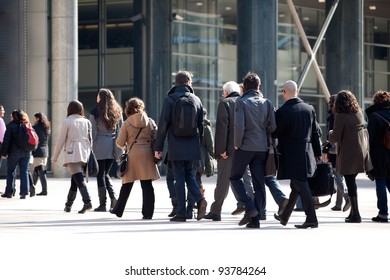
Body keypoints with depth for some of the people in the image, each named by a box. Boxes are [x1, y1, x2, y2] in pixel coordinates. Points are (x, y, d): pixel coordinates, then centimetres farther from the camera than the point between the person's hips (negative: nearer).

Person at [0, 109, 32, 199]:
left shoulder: (11, 125, -8)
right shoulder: (28, 125, 6)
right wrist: (29, 149, 12)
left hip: (14, 151, -4)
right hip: (26, 152, 4)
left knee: (11, 171, 7)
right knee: (24, 172, 6)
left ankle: (9, 192, 7)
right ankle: (24, 192, 0)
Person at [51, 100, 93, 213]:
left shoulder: (67, 121, -2)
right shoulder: (87, 122, 13)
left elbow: (61, 140, -2)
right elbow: (90, 139, 13)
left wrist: (54, 157, 5)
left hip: (72, 154, -5)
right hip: (85, 154, 5)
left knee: (79, 179, -13)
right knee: (75, 179, 15)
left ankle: (87, 202, -29)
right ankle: (68, 204, 23)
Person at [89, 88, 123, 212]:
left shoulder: (95, 111, -4)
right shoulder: (117, 111, 9)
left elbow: (93, 131, -6)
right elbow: (121, 130, 9)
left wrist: (90, 146, -2)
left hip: (100, 145, -4)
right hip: (113, 146, 5)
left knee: (101, 174, 0)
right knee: (106, 174, 16)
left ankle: (103, 204, -2)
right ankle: (113, 197, -4)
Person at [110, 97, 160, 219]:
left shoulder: (126, 124, -2)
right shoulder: (150, 122, 3)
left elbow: (120, 143, 0)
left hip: (132, 154, -1)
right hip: (147, 154, 1)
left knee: (127, 185, 10)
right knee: (147, 184, 0)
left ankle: (118, 210, 21)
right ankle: (148, 212, -4)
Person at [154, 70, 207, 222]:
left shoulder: (170, 99, -5)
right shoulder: (196, 100, 5)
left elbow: (163, 124, -7)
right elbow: (201, 124, 8)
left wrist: (158, 147, -2)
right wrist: (200, 144, 17)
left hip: (176, 147, -3)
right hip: (193, 147, 3)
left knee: (179, 178, 1)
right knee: (190, 175, 16)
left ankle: (181, 213, 1)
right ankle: (200, 200, -8)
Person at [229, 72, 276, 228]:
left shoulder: (241, 102, -8)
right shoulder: (267, 103, 4)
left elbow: (239, 126, -16)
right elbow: (272, 127, 2)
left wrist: (237, 144, -2)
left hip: (245, 146, -4)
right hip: (262, 148, 4)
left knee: (235, 177, 12)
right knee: (259, 184, 7)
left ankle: (250, 207, -5)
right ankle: (255, 219, 5)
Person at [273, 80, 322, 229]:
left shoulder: (282, 112, -14)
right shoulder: (309, 109, 4)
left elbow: (275, 133, -9)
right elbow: (316, 133, 9)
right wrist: (317, 153, 16)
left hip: (291, 154, -6)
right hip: (306, 154, 6)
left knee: (301, 186, -6)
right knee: (296, 186, 16)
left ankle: (311, 219, -12)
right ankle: (284, 216, 31)